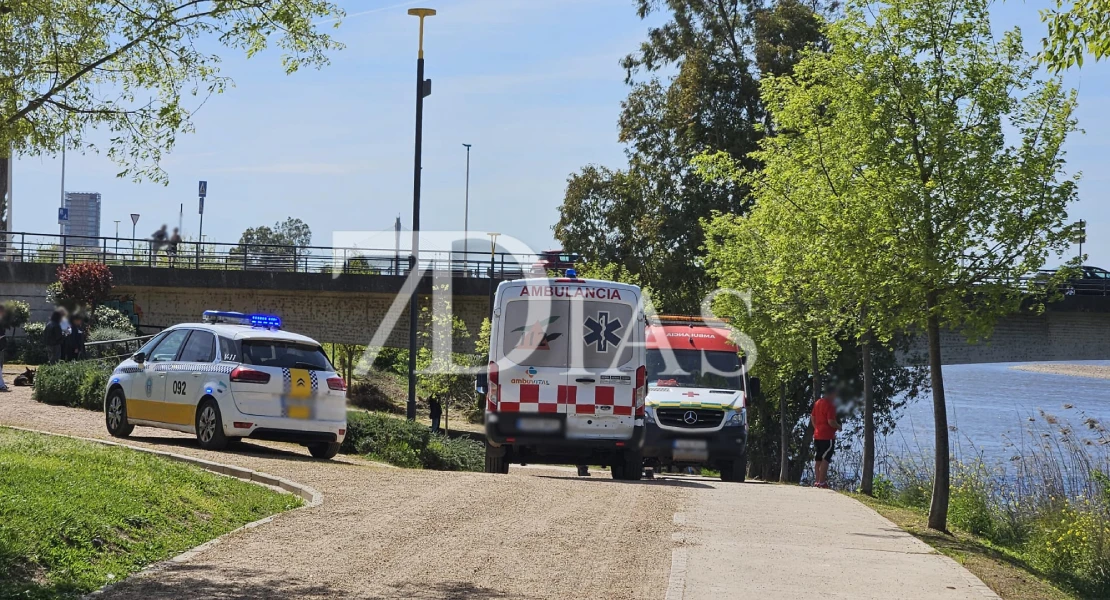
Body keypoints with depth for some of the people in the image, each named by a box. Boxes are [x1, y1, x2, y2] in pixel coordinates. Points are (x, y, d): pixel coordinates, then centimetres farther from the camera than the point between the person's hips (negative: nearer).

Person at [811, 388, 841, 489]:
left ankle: (817, 481, 16)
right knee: (825, 459, -5)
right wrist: (839, 427, -5)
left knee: (818, 459, 13)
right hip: (828, 436, -8)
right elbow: (831, 421, -22)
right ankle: (822, 482, -8)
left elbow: (812, 418, 17)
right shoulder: (830, 405, -16)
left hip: (817, 436, 8)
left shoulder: (817, 402, 12)